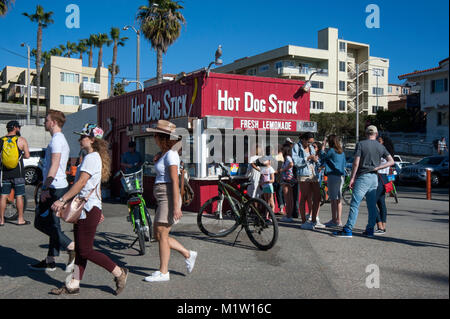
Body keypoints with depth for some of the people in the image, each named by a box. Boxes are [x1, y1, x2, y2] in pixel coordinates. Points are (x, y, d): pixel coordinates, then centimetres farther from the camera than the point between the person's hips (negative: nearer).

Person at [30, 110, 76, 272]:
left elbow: (54, 166, -21)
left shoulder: (56, 139, -12)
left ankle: (72, 247, -9)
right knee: (52, 224, 11)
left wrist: (45, 188, -22)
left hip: (54, 188, -10)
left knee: (41, 223, -5)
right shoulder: (62, 139, 20)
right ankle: (50, 261, 16)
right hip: (61, 186, 10)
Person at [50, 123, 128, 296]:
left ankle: (119, 273, 3)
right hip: (85, 210, 10)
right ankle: (73, 285, 16)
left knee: (86, 251, -6)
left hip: (88, 210, -10)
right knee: (80, 249, 11)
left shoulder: (91, 157, -13)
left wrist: (62, 200, -21)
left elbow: (81, 183, -22)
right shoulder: (95, 157, 18)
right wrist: (98, 210, 24)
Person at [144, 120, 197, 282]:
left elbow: (174, 182, -19)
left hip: (168, 198, -10)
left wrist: (176, 206, -22)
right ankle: (188, 254, 19)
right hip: (162, 199, 10)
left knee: (161, 234, -3)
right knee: (157, 235, 11)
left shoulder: (171, 154, -14)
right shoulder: (164, 154, 16)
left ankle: (163, 272, 8)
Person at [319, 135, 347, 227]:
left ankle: (334, 220, -3)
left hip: (333, 176, -8)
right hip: (341, 176, 8)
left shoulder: (331, 150, -10)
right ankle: (339, 220, 14)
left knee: (333, 199, -4)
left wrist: (323, 146, 11)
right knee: (338, 199, 10)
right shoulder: (342, 152, 12)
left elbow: (322, 156, 3)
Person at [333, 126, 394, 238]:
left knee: (355, 204, -7)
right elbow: (391, 161, 4)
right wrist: (377, 168, 0)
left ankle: (348, 230, -10)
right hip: (374, 178, 5)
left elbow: (356, 163, -9)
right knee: (372, 205, 10)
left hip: (363, 177, -5)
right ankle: (370, 230, 13)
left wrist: (352, 178, -5)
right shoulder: (381, 147, 10)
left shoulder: (361, 144, -4)